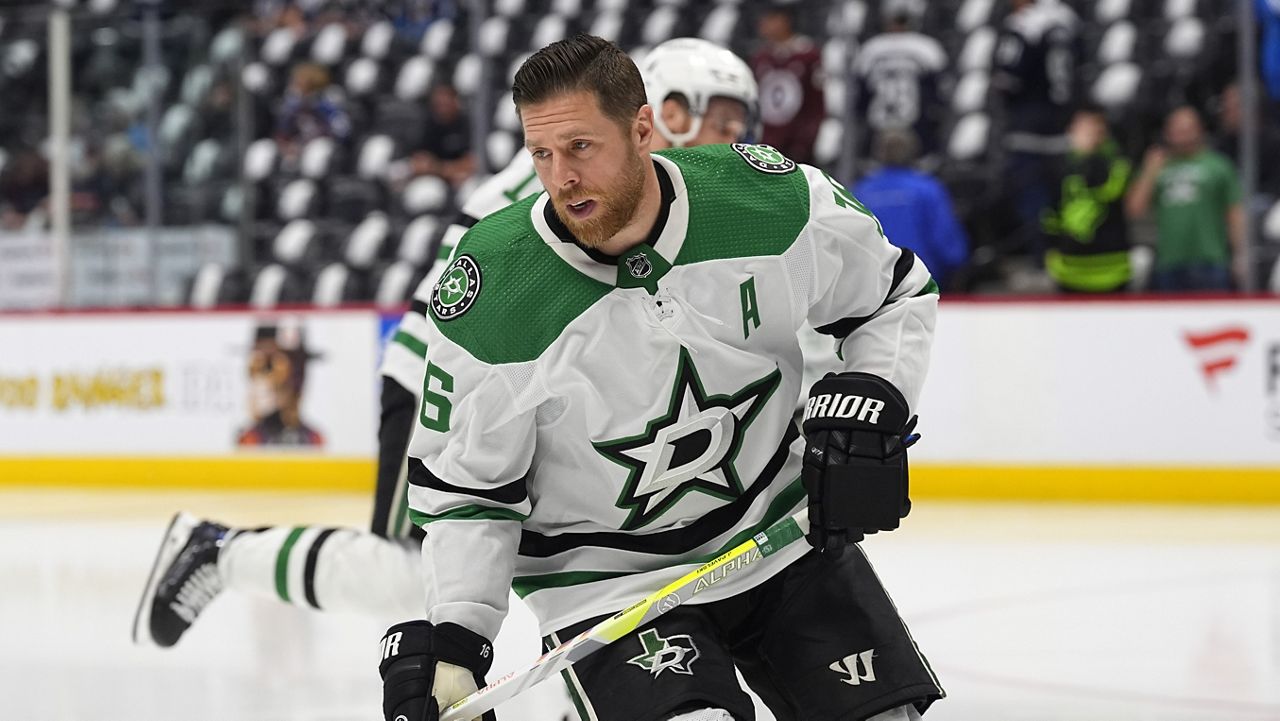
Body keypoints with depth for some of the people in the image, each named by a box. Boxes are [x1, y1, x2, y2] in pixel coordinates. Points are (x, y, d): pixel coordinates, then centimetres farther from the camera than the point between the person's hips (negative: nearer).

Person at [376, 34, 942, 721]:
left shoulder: (778, 198, -16)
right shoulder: (488, 292, -20)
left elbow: (897, 295, 4)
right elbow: (462, 489, -9)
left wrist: (871, 401, -12)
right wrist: (447, 638, -19)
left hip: (782, 533, 3)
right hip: (605, 578, -3)